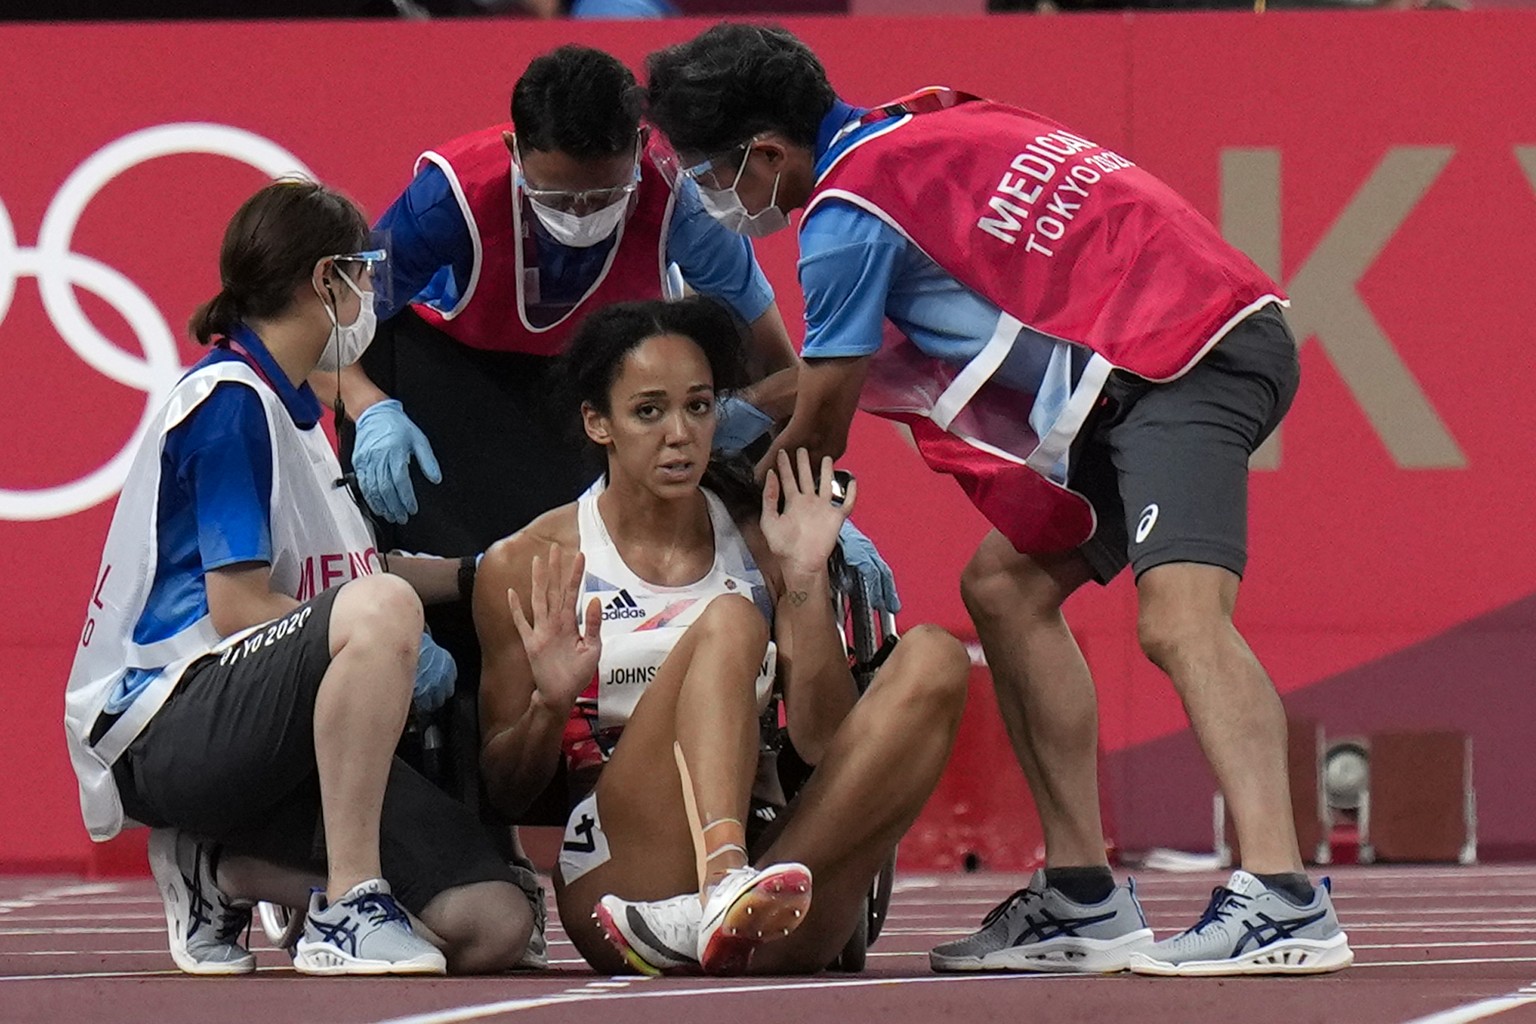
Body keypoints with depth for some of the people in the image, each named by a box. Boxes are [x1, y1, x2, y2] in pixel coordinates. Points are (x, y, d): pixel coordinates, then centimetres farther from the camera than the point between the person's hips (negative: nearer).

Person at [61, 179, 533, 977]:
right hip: (163, 723, -9)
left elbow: (338, 573, 28)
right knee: (381, 610, -37)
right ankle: (347, 907, -34)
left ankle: (222, 868, 8)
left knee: (492, 927, -8)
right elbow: (238, 608, -16)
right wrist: (399, 648, -10)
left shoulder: (284, 405, 20)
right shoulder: (228, 401, -9)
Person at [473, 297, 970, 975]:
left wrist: (807, 581, -3)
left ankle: (699, 919, -35)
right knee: (728, 622, -24)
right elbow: (503, 793, 9)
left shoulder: (760, 541, 15)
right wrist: (549, 706, -11)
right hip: (616, 874, -4)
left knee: (934, 660, -18)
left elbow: (824, 742, 7)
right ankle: (726, 892, -53)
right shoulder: (528, 566, 7)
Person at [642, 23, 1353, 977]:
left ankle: (1282, 900, -42)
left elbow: (817, 437, 2)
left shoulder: (849, 217, -9)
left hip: (1188, 357, -10)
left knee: (1178, 613, -26)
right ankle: (1085, 901, 12)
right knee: (1005, 587, 13)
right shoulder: (914, 128, 17)